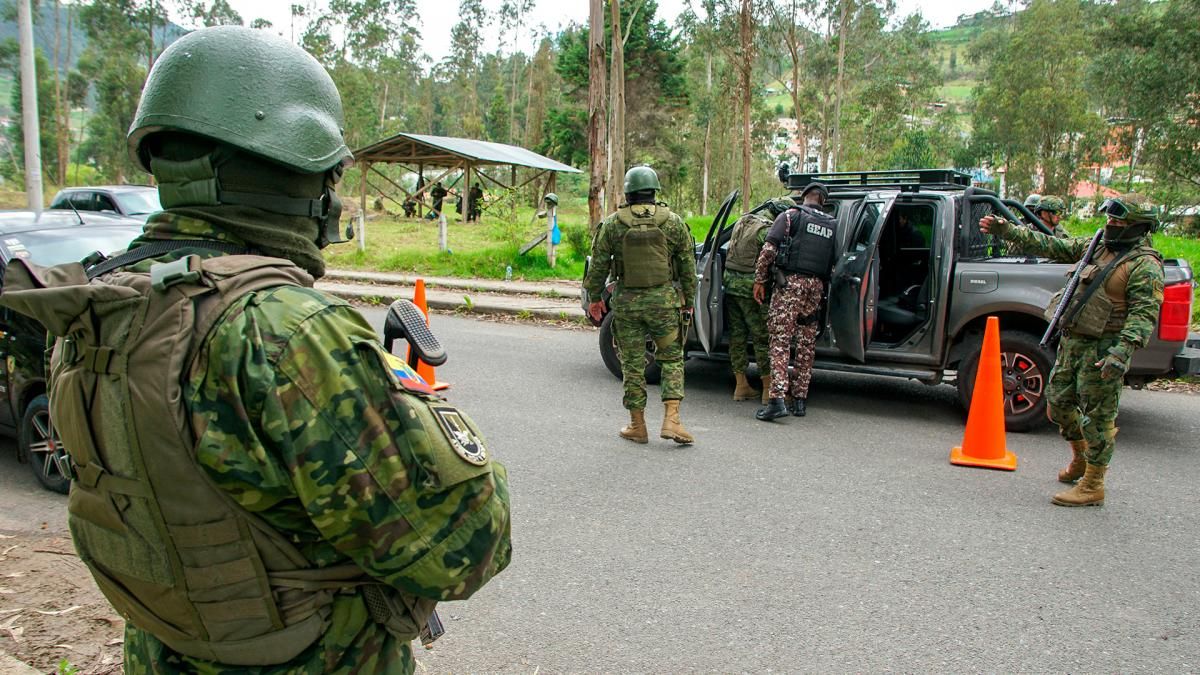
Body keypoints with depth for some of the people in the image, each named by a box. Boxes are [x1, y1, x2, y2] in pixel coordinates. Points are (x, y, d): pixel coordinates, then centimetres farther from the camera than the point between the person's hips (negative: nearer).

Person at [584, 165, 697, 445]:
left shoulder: (613, 223, -2)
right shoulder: (673, 222, 1)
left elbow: (598, 264, 1)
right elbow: (688, 266, 4)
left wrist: (594, 297, 13)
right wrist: (688, 302, 13)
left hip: (627, 302, 0)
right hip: (664, 300, 0)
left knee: (632, 364, 8)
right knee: (671, 358, 12)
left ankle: (637, 425, 15)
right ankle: (671, 419, 1)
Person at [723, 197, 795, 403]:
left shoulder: (743, 221, 13)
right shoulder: (768, 231, -14)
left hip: (730, 283, 8)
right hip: (750, 287, -8)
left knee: (737, 334, 12)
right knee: (762, 337, -1)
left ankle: (741, 386, 17)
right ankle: (768, 389, 3)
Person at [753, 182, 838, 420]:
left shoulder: (791, 215, 2)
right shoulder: (833, 225, 16)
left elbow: (769, 249, -7)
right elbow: (834, 263, 11)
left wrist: (760, 280, -2)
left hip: (790, 283, -5)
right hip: (816, 285, 5)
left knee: (780, 341, -7)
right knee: (806, 345, 11)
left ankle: (777, 399, -17)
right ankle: (800, 400, 16)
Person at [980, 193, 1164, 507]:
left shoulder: (1144, 265, -11)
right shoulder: (1096, 247, 13)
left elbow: (1144, 314, -19)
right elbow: (1051, 246, 14)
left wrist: (1123, 351, -31)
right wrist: (1007, 231, 7)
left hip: (1103, 349, -8)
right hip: (1073, 341, 8)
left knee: (1098, 415, -1)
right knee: (1059, 402, 16)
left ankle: (1092, 486, 10)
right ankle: (1080, 459, 40)